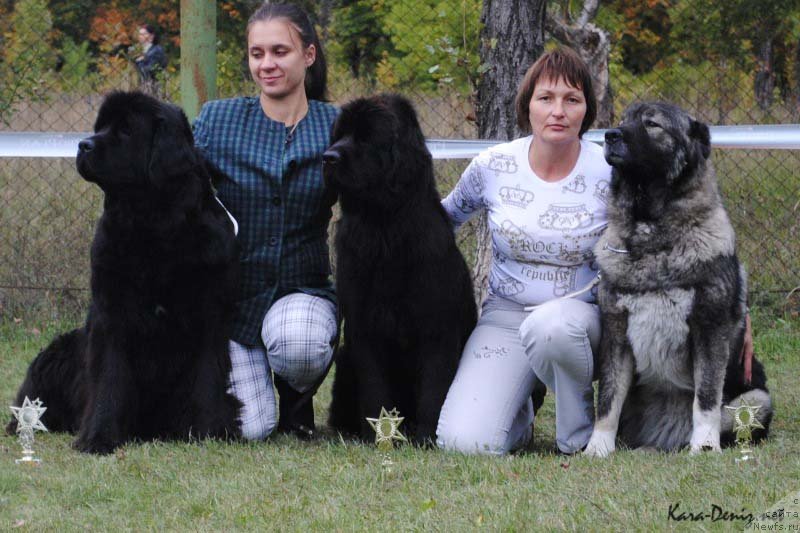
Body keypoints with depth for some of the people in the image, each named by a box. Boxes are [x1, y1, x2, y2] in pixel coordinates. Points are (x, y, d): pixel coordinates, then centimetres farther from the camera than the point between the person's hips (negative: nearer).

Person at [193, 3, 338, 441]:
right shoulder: (217, 120, 1)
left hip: (302, 289, 0)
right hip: (230, 290, 0)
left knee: (295, 343, -38)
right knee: (250, 429, -17)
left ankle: (296, 395, 2)